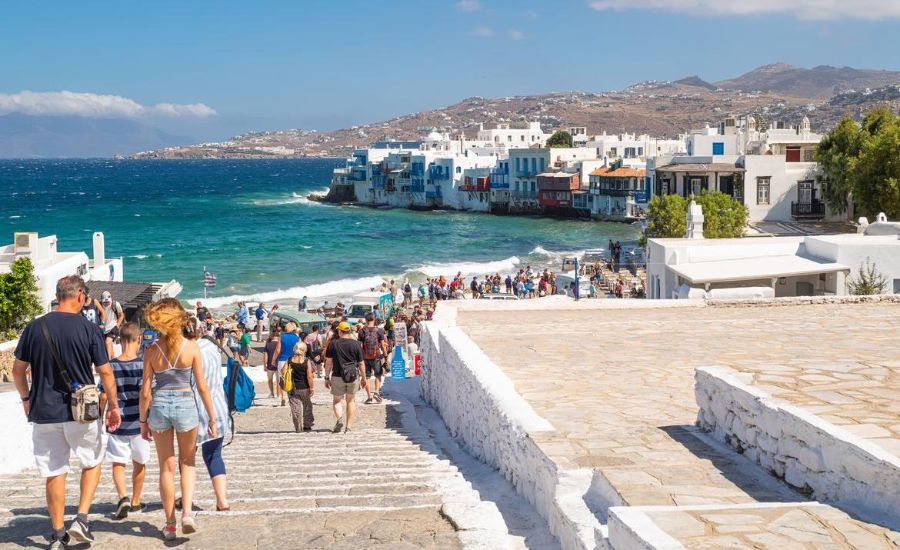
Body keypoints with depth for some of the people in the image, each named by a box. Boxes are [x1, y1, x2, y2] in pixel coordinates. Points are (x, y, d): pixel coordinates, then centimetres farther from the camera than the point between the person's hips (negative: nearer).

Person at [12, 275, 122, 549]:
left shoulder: (35, 327, -1)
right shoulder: (89, 329, -8)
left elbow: (18, 370, 5)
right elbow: (105, 373, -6)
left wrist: (26, 398, 21)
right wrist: (114, 406, 5)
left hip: (44, 413, 2)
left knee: (54, 472, 11)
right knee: (92, 462, 18)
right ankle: (81, 519, 6)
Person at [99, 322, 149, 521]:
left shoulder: (111, 366, -4)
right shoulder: (143, 365, -9)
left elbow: (104, 396, -2)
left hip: (117, 424, 0)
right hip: (138, 423, 0)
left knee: (118, 463, 9)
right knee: (139, 463, 15)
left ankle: (123, 497, -12)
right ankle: (136, 502, 26)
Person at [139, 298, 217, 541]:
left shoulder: (152, 350, -3)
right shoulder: (191, 347, -6)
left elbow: (146, 391, -2)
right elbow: (202, 387, -5)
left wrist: (143, 421, 9)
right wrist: (212, 417, 3)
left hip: (159, 407, 1)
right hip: (186, 405, -1)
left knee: (167, 468, 13)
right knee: (187, 463, 18)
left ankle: (170, 524, 18)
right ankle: (187, 512, -1)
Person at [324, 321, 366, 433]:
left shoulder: (333, 344, -3)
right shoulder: (356, 344, -1)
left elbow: (328, 362, -3)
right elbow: (361, 363, 1)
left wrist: (327, 378, 5)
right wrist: (363, 378, 11)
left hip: (337, 377, -1)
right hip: (354, 377, 1)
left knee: (336, 401, 12)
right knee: (351, 401, 14)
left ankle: (340, 418, -15)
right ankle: (349, 426, 12)